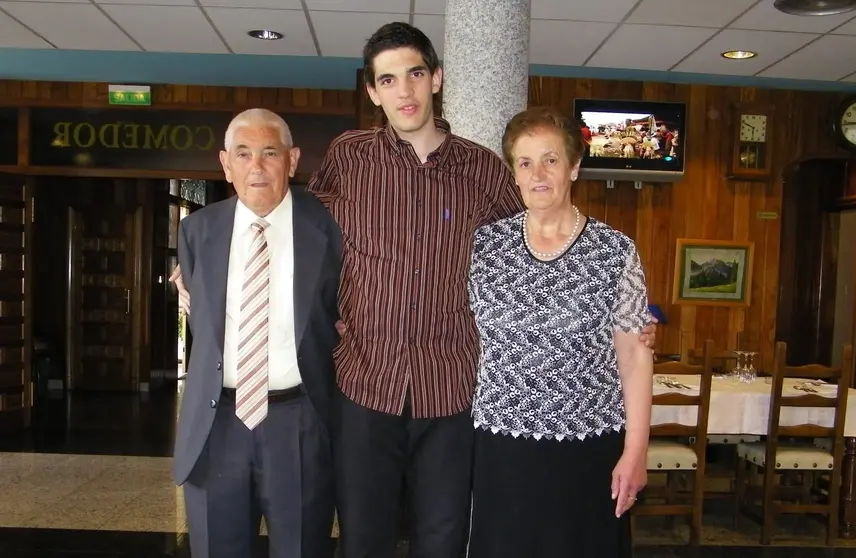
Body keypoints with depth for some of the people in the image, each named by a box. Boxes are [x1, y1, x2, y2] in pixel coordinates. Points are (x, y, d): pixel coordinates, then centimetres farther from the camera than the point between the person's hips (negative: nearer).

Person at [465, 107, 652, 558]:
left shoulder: (615, 250, -6)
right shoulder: (484, 243, 0)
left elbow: (634, 354, -5)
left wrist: (635, 451, -6)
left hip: (589, 444, -1)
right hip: (502, 443, 2)